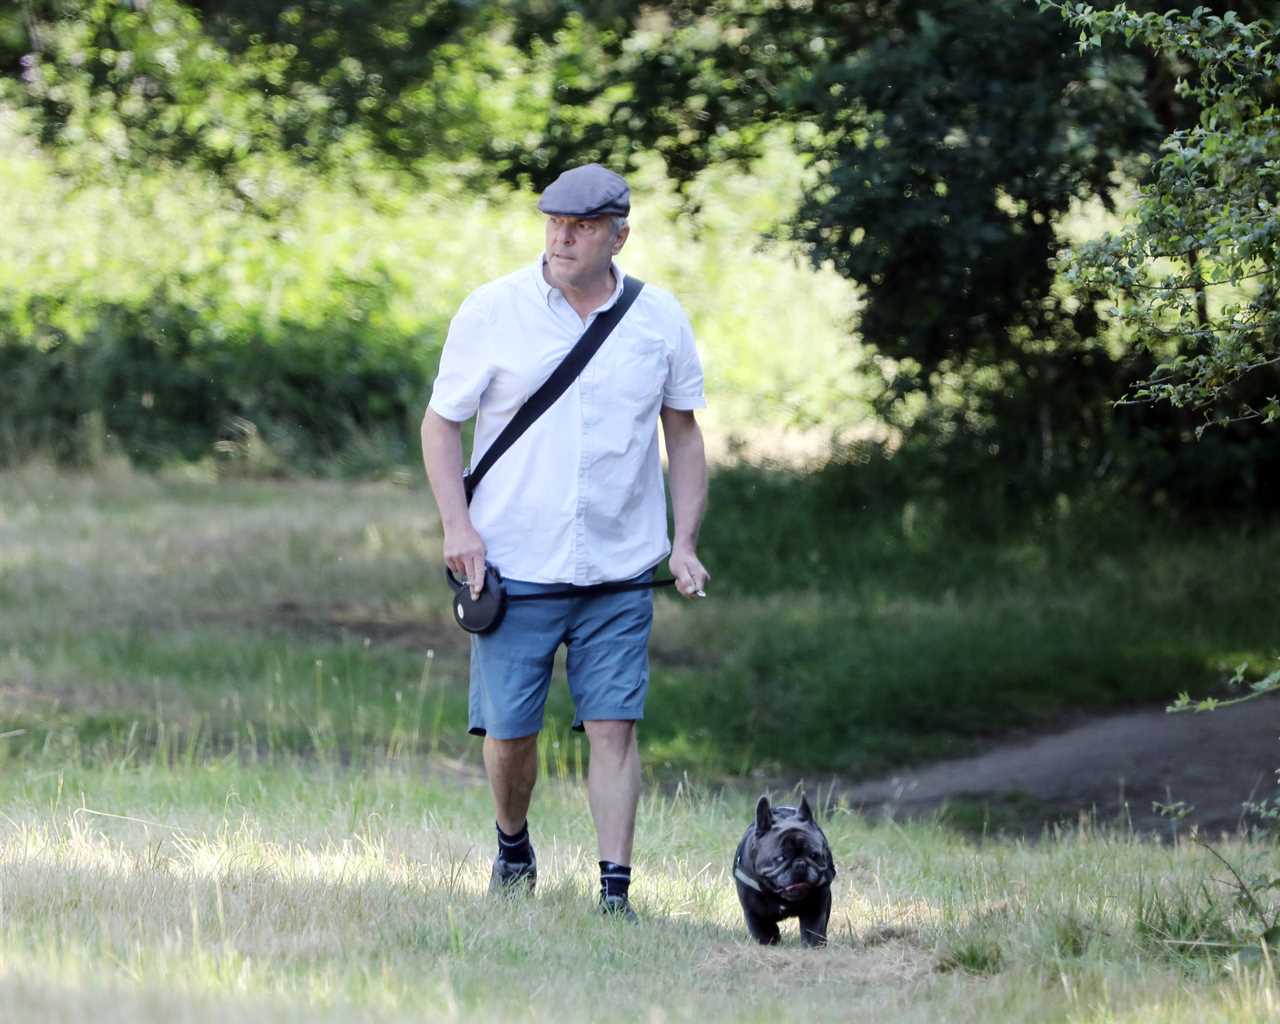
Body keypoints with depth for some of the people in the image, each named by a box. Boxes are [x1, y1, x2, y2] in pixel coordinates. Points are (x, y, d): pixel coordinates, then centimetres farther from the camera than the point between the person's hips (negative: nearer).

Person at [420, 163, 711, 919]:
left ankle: (615, 889, -3)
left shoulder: (660, 320, 3)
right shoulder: (492, 311, -2)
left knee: (614, 728, -6)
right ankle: (513, 846, 29)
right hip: (514, 568, -1)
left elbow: (684, 435, 12)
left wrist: (685, 543, 3)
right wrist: (458, 525, -7)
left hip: (619, 572, 1)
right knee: (508, 732, 2)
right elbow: (441, 423, 5)